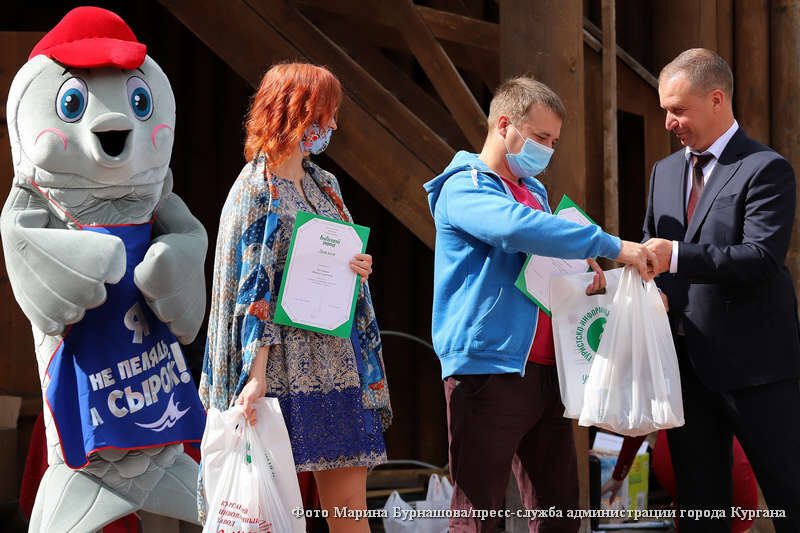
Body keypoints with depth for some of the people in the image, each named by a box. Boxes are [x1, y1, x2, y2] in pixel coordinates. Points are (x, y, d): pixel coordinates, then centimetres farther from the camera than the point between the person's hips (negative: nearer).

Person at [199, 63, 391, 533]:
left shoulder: (325, 186, 15)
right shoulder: (257, 190, -4)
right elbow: (254, 290, -9)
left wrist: (358, 271, -1)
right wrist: (256, 373, -18)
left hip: (337, 362, 6)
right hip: (284, 366, -6)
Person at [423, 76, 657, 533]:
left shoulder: (536, 193, 22)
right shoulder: (464, 186, -6)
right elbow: (517, 228, -27)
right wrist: (612, 246, -24)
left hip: (546, 371, 8)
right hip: (490, 370, -8)